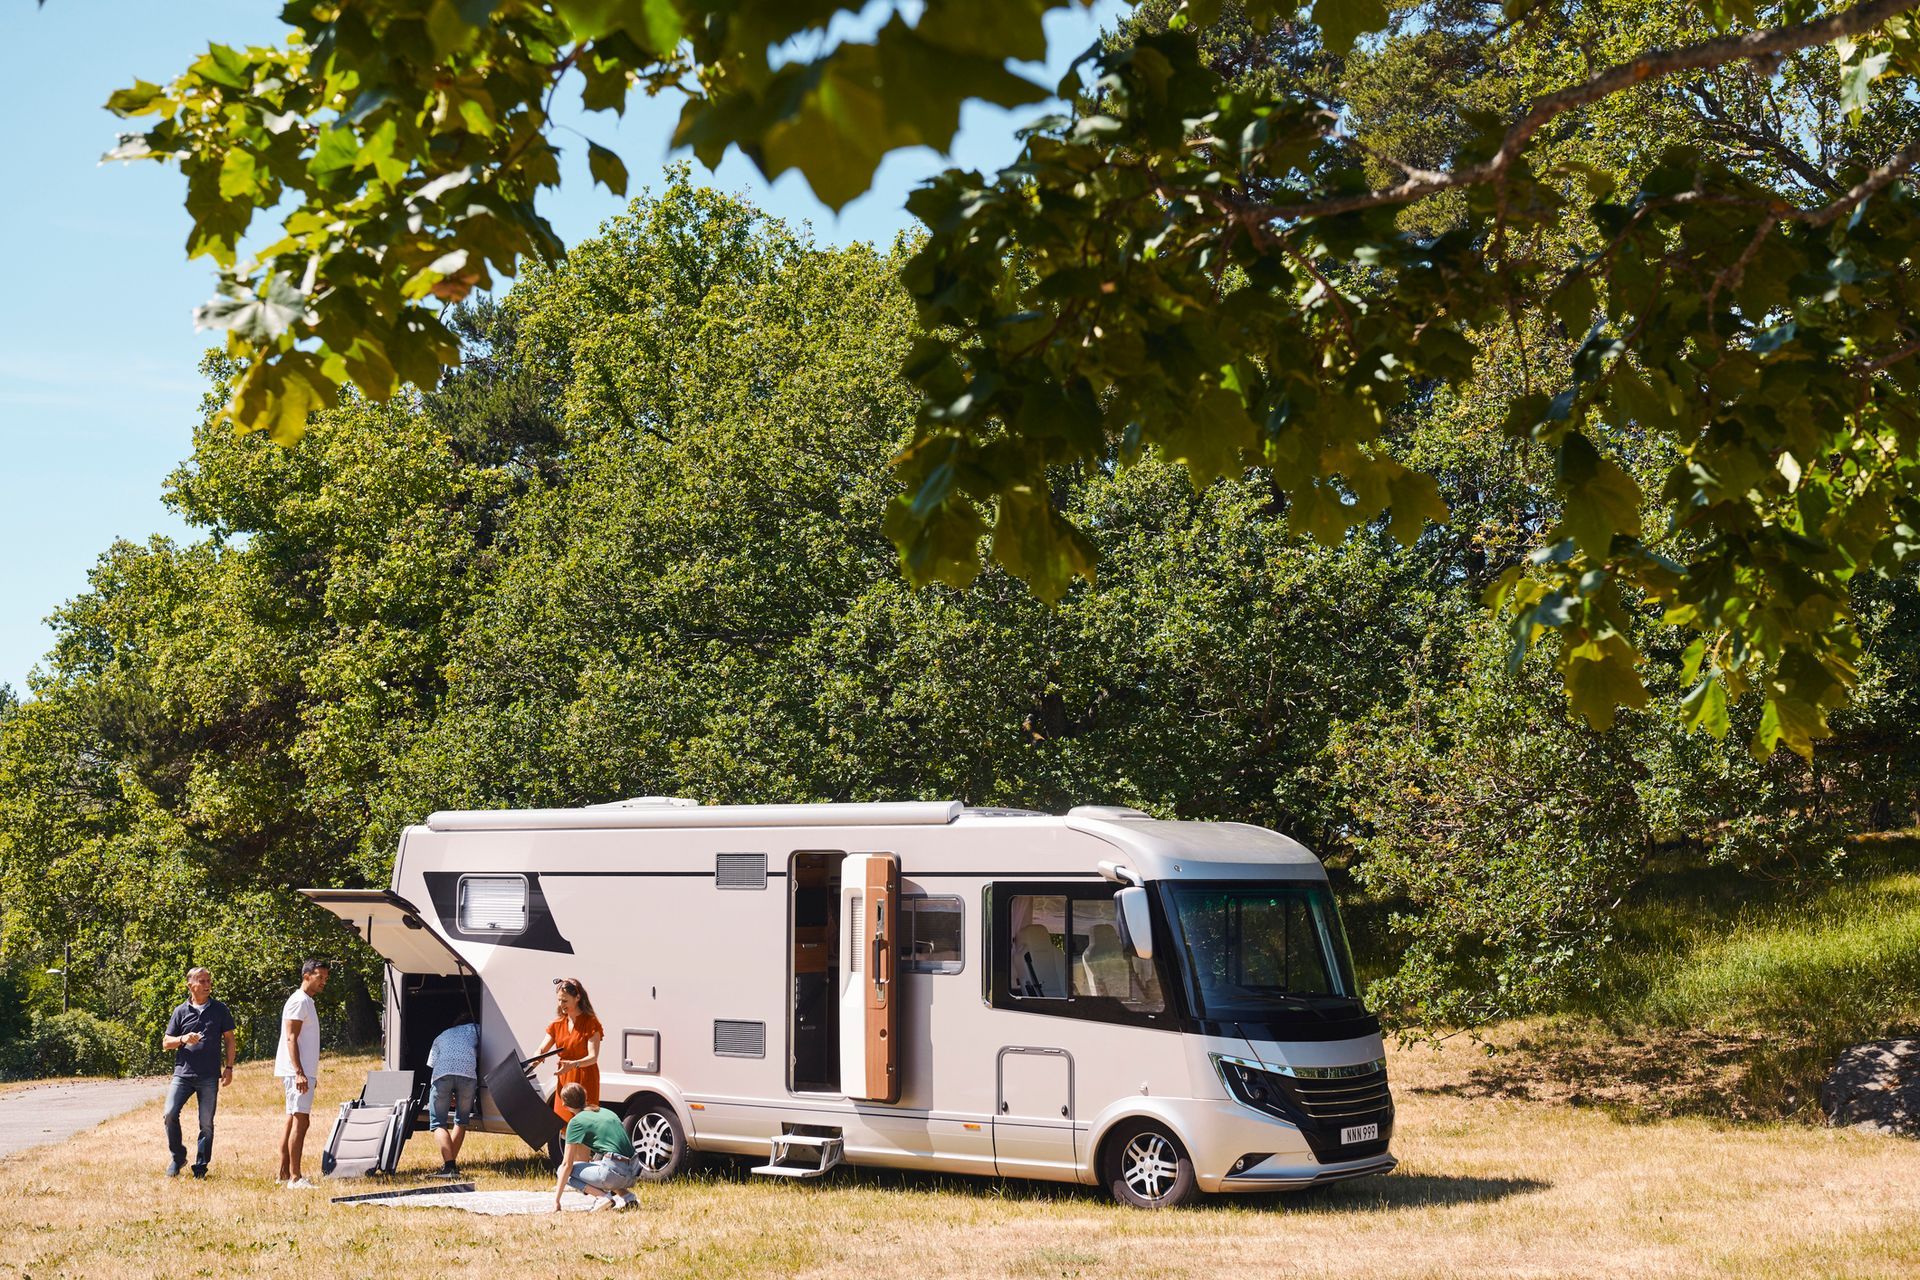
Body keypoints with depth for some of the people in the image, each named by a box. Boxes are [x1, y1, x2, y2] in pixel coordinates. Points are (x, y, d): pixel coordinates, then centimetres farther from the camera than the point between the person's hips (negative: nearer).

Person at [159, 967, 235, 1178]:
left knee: (206, 1123, 1)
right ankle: (178, 1157, 5)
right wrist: (182, 1039, -11)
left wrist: (229, 1067, 2)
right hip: (183, 1073, 0)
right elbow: (165, 1042, 10)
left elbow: (229, 1039, 10)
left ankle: (201, 1167, 11)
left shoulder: (219, 1010, 7)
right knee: (170, 1113, -13)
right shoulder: (181, 1011, 7)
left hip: (209, 1076, 0)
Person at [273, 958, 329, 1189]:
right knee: (300, 1121, -13)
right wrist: (299, 1072, -25)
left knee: (293, 1121, 12)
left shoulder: (307, 1002, 20)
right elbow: (291, 1039, -18)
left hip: (303, 1072, 11)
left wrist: (311, 1074, 25)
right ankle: (294, 1178, -15)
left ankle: (283, 1173, 16)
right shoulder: (299, 1001, -11)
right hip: (297, 1072, -11)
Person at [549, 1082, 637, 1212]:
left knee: (567, 1172, 9)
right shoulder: (607, 1113, 22)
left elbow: (567, 1164, 1)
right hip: (632, 1174, 7)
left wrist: (556, 1200, 4)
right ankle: (626, 1196, 14)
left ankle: (602, 1196, -9)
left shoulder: (576, 1122, 2)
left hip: (614, 1172, -7)